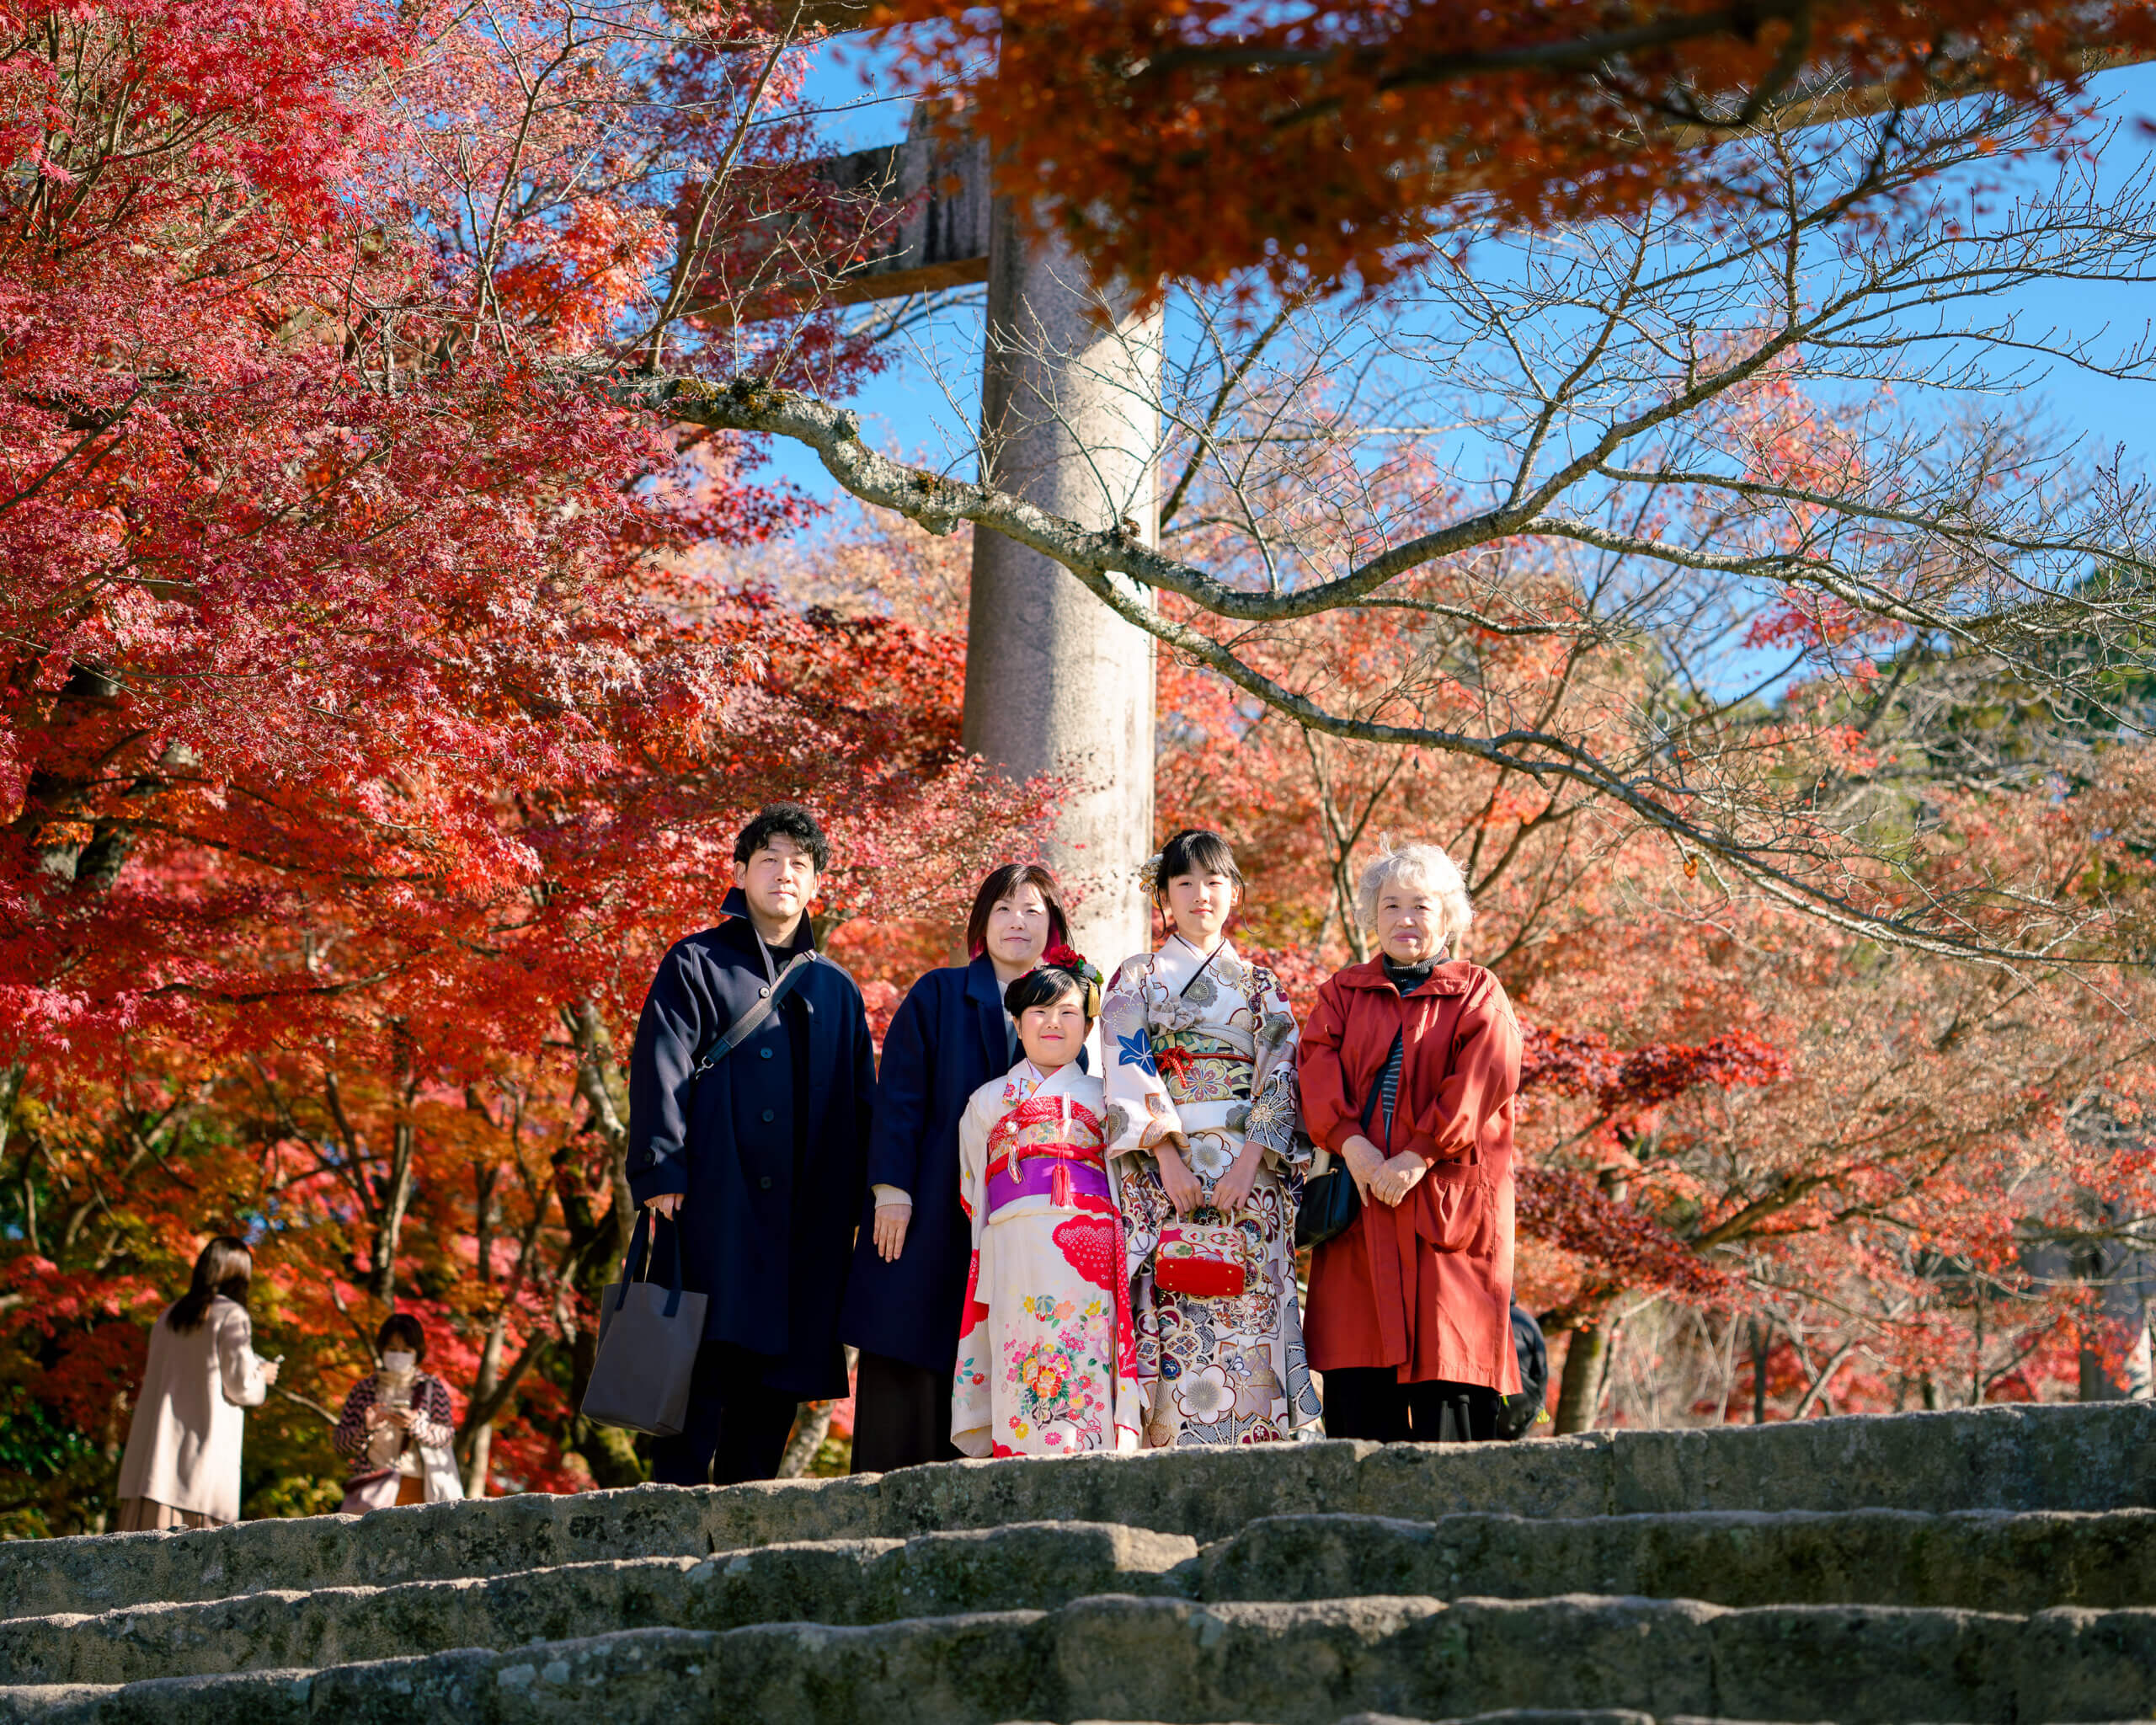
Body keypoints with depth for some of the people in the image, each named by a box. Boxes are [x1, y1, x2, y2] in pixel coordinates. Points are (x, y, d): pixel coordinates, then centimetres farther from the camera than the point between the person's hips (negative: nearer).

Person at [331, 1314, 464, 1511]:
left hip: (417, 1487, -1)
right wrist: (367, 1428, -9)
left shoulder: (431, 1388, 12)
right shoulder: (364, 1390, 14)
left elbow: (447, 1435, 3)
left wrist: (416, 1425, -15)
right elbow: (337, 1442, 11)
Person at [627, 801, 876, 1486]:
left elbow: (860, 1098, 19)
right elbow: (659, 1071, -1)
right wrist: (660, 1172, -13)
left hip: (806, 1217, 4)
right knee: (707, 1356, -12)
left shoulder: (835, 988, 21)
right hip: (716, 1203, -4)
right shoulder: (696, 965, 9)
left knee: (779, 1373, 3)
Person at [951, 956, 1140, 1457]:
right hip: (1015, 1255, 1)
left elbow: (1125, 1180, 16)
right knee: (1019, 1389, -11)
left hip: (1086, 1253, 0)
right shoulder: (988, 1100, 23)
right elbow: (972, 1196, 24)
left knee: (1084, 1375, -13)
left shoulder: (1100, 1095, 21)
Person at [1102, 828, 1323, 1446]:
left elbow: (1281, 1076, 5)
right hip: (1164, 1172, -1)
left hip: (1250, 1171, 2)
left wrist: (1250, 1161, -11)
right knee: (1175, 1322, -10)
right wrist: (1166, 1152, -14)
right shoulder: (1137, 979, 12)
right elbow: (1128, 1071, 0)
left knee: (1251, 1318, -7)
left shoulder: (1261, 986, 16)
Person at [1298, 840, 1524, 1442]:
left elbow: (1484, 1075, -6)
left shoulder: (1477, 993, 10)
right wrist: (1350, 1141, -16)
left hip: (1448, 1197, -2)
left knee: (1446, 1346, -8)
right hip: (1362, 1193, 2)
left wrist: (1420, 1155, -17)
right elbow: (1318, 1065, 2)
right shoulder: (1342, 992, 18)